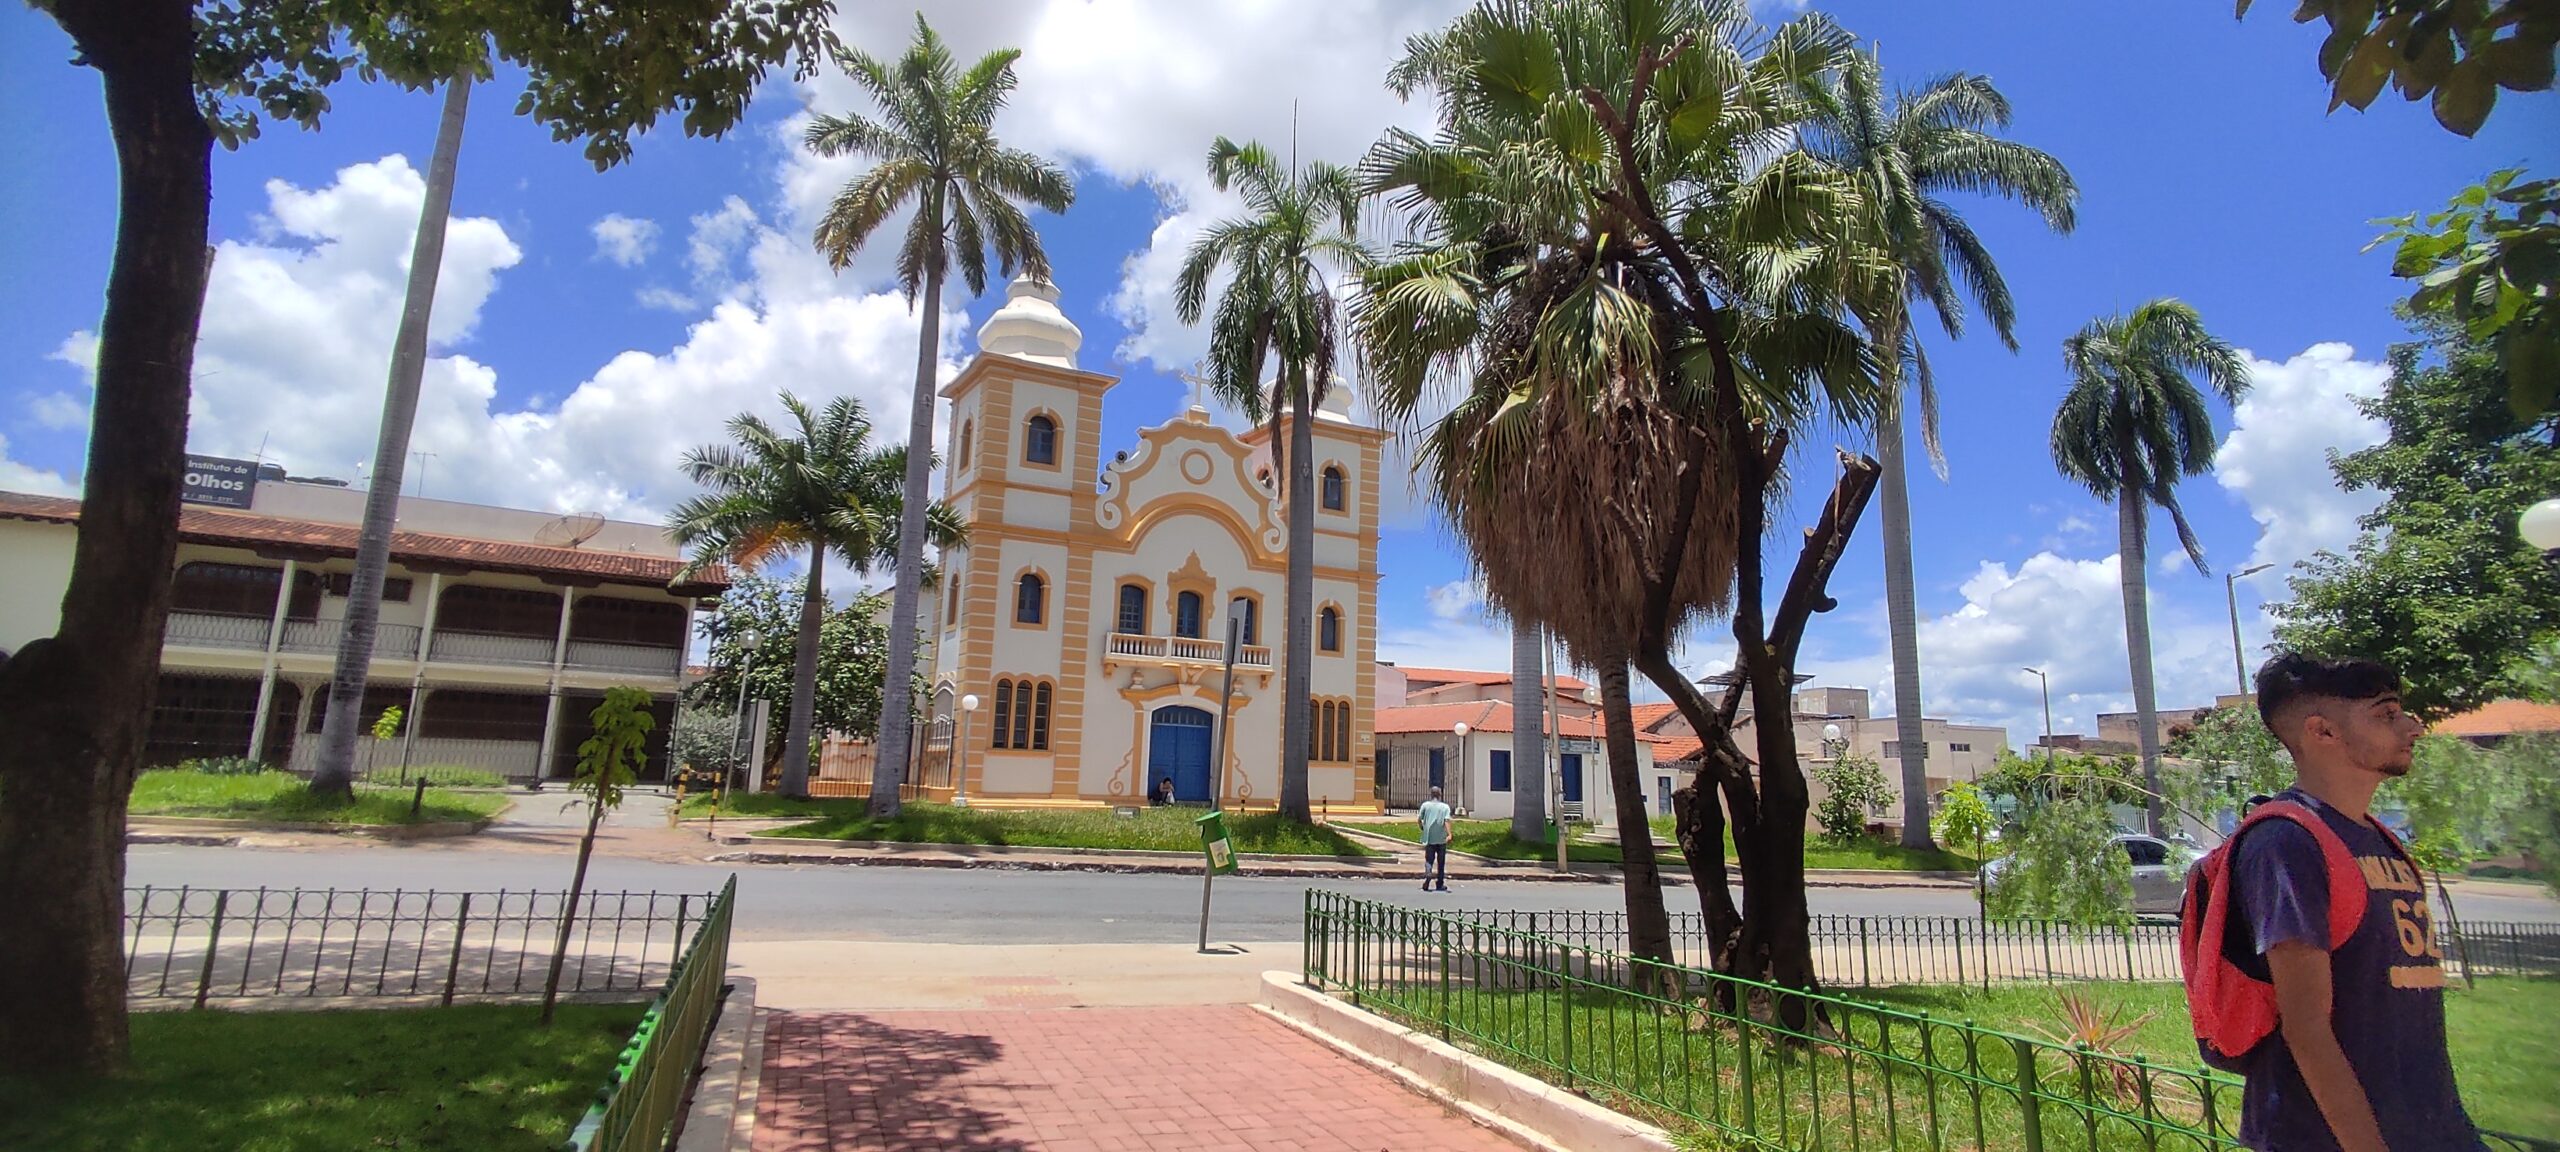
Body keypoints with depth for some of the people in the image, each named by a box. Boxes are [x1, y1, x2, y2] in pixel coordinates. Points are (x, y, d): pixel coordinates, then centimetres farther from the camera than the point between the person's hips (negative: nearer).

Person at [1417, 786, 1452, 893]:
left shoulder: (1425, 805, 0)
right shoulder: (1445, 806, -1)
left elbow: (1419, 819, 3)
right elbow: (1447, 820, -14)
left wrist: (1422, 827, 24)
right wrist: (1449, 834, -22)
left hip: (1429, 838, 0)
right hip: (1441, 838, 0)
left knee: (1429, 859, 3)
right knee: (1441, 862, 12)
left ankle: (1428, 872, -27)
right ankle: (1440, 883, 17)